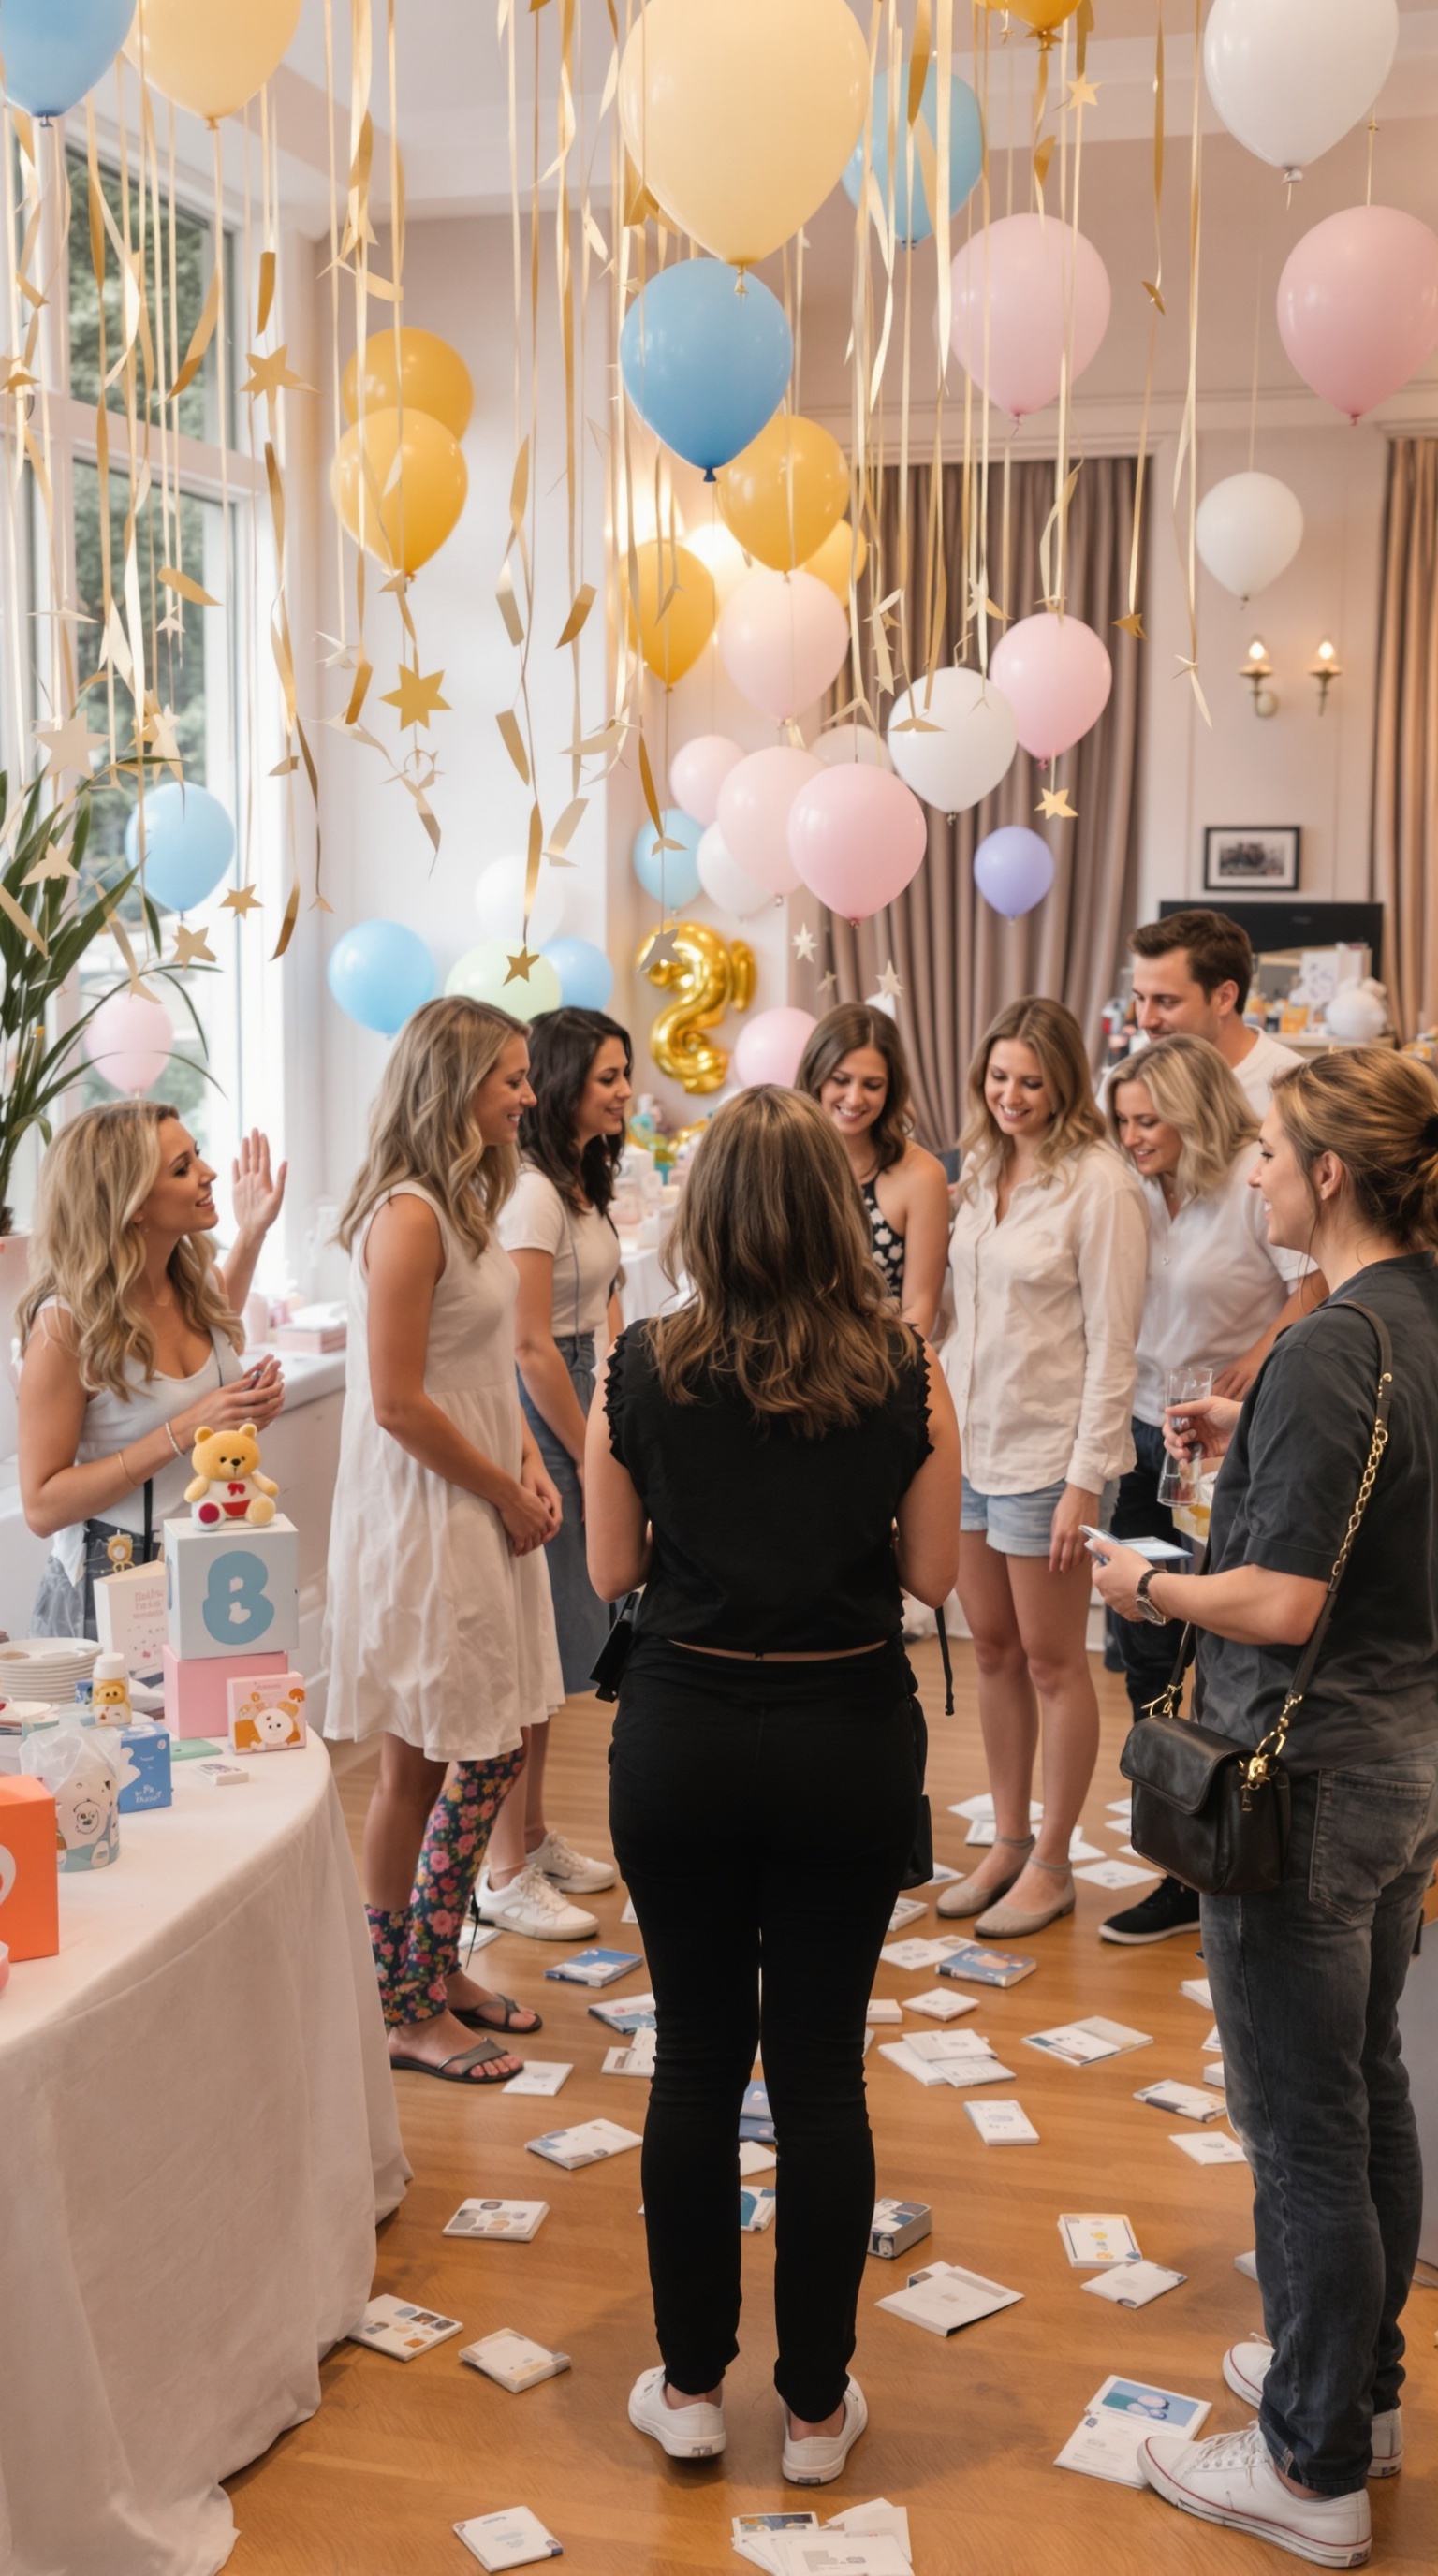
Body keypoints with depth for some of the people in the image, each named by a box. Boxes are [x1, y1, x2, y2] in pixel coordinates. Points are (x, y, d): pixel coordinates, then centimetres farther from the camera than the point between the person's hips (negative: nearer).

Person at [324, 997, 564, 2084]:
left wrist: (530, 1463, 4)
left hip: (485, 1512, 9)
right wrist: (508, 1493, -12)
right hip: (422, 1518, -9)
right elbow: (399, 1402, -21)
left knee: (486, 1755, 14)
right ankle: (406, 2012, 16)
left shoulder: (468, 1203, 12)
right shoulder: (407, 1217, -19)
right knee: (421, 1768, 2)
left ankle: (437, 1972, 28)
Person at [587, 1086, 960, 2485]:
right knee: (821, 2070, 9)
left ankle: (690, 2385, 25)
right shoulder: (902, 1376, -9)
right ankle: (816, 2406, 21)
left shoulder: (642, 1371, -9)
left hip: (682, 1737, 0)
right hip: (846, 1737, 0)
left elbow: (611, 1570, -1)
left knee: (696, 2061, 13)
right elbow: (933, 1572, -3)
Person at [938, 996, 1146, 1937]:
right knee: (994, 1652, 15)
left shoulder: (1098, 1183, -14)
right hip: (970, 1439, 7)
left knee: (1053, 1663, 5)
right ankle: (1009, 1842, 28)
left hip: (1047, 1452, -7)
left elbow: (1112, 1347, -15)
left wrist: (1085, 1479, -17)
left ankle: (1053, 1863, 18)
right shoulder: (985, 1169, 8)